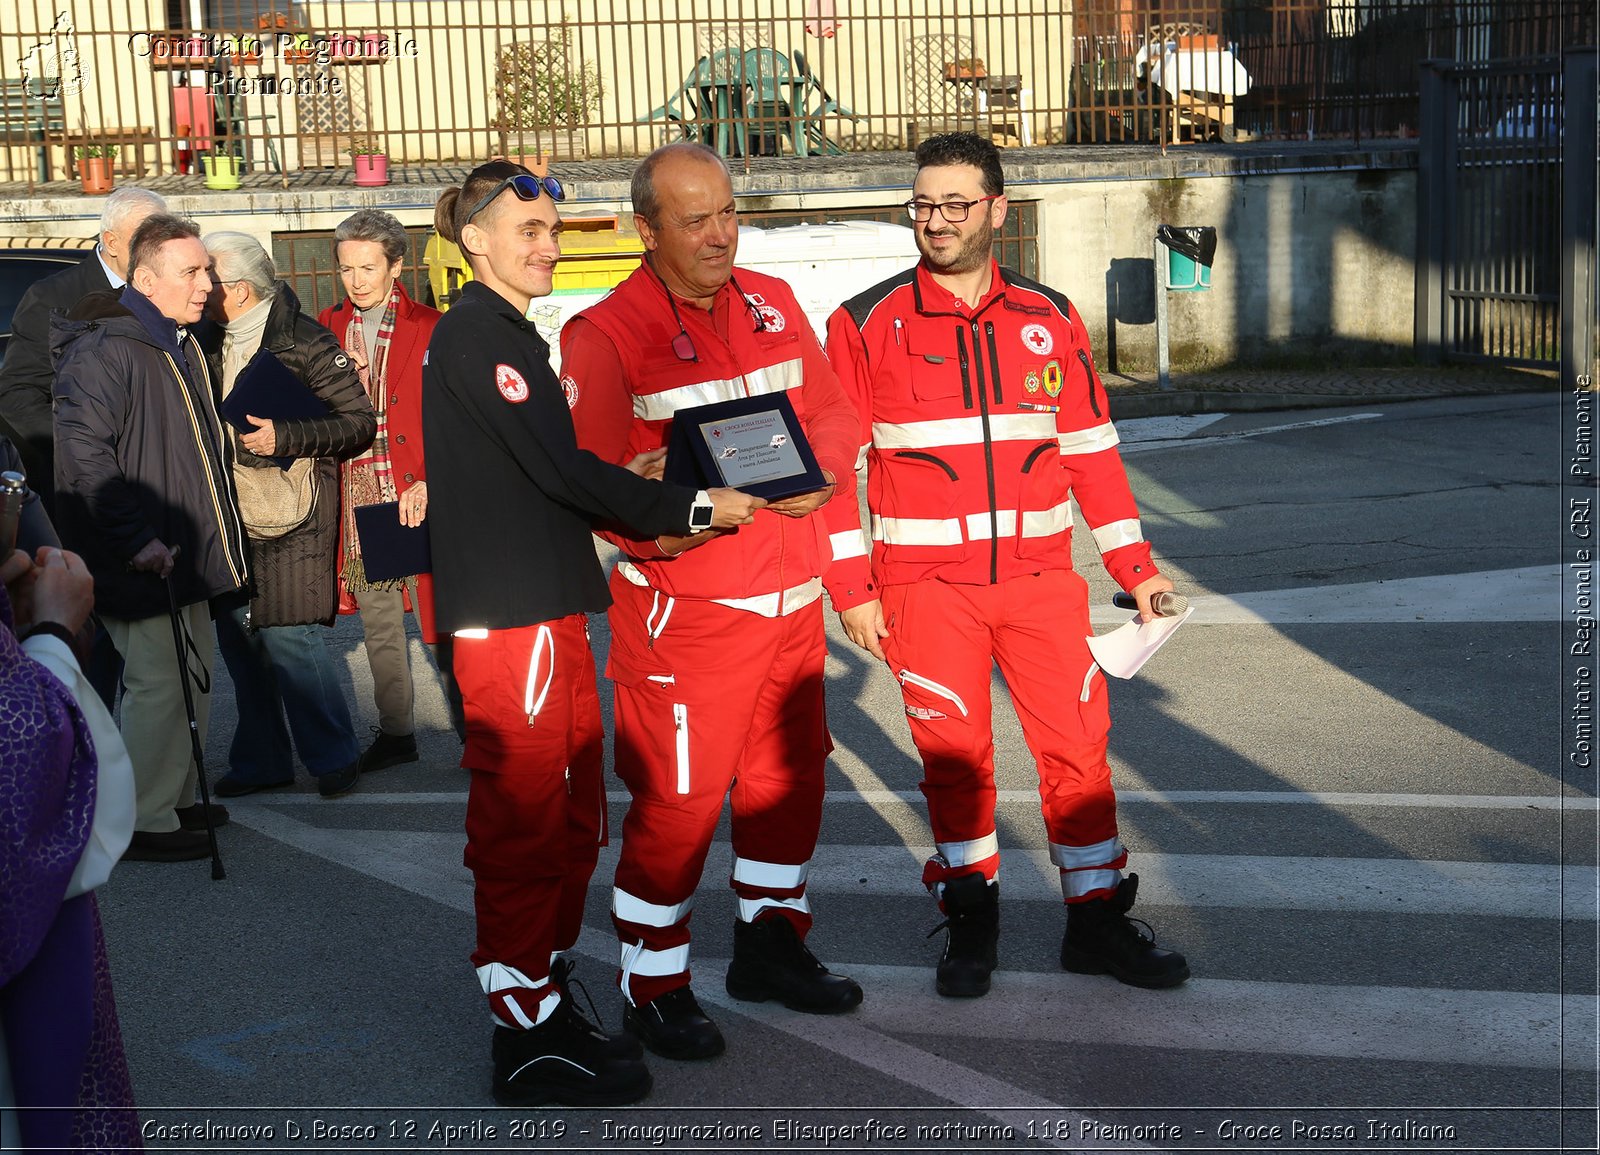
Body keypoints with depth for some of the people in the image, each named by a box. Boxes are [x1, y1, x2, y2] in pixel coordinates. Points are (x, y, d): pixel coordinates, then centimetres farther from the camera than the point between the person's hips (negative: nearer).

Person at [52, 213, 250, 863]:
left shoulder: (182, 346, 15)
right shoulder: (105, 350, -17)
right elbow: (83, 453, -24)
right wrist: (137, 536, -26)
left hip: (185, 558, 10)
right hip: (141, 564, -10)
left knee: (194, 679, 16)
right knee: (158, 684, -5)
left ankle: (178, 801, 29)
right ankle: (146, 824, 4)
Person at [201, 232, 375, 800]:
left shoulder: (303, 341, -9)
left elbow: (361, 421, -11)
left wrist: (287, 437, -20)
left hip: (289, 520, -7)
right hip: (229, 519, 7)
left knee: (288, 638, -8)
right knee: (238, 639, 9)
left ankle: (334, 755, 6)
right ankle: (261, 760, 20)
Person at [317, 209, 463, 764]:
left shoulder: (429, 328, -1)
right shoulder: (327, 328, 12)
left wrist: (434, 485, -16)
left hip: (418, 497, -4)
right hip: (358, 500, 4)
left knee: (439, 623, -3)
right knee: (378, 627, 11)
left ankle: (473, 730, 8)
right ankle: (396, 733, 21)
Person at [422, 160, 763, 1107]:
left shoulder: (505, 332, 18)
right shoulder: (476, 335, -12)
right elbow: (561, 469, -18)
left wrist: (625, 475, 9)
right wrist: (693, 508, -14)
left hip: (548, 609, 10)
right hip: (510, 613, -10)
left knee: (571, 817, 15)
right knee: (524, 824, -3)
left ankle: (545, 1001, 27)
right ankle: (529, 1041, 6)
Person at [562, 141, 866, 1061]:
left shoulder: (774, 303, 10)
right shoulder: (606, 334, -9)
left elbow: (832, 412, 12)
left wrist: (818, 468, -9)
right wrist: (650, 527, -30)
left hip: (793, 600, 6)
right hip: (684, 611, -6)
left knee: (788, 775, 17)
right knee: (675, 798, -3)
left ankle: (772, 942, 36)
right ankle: (654, 986, 13)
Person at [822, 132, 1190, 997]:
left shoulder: (1048, 319, 6)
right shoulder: (867, 324, -2)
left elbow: (1090, 447, 11)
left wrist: (1134, 564, 9)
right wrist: (851, 588, -4)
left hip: (1039, 573, 2)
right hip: (924, 585, -2)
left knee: (1077, 745, 3)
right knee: (953, 754, 6)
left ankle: (1097, 919, 17)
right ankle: (969, 917, 24)